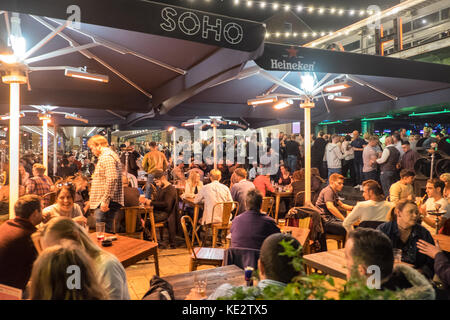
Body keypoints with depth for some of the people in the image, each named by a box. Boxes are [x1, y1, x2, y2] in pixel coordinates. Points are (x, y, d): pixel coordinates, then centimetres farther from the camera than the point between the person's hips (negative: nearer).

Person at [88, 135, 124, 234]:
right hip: (106, 202, 11)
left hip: (106, 203, -11)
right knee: (107, 232, 14)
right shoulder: (109, 155, 22)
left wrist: (105, 200, -25)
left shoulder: (106, 156, -13)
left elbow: (112, 178, -25)